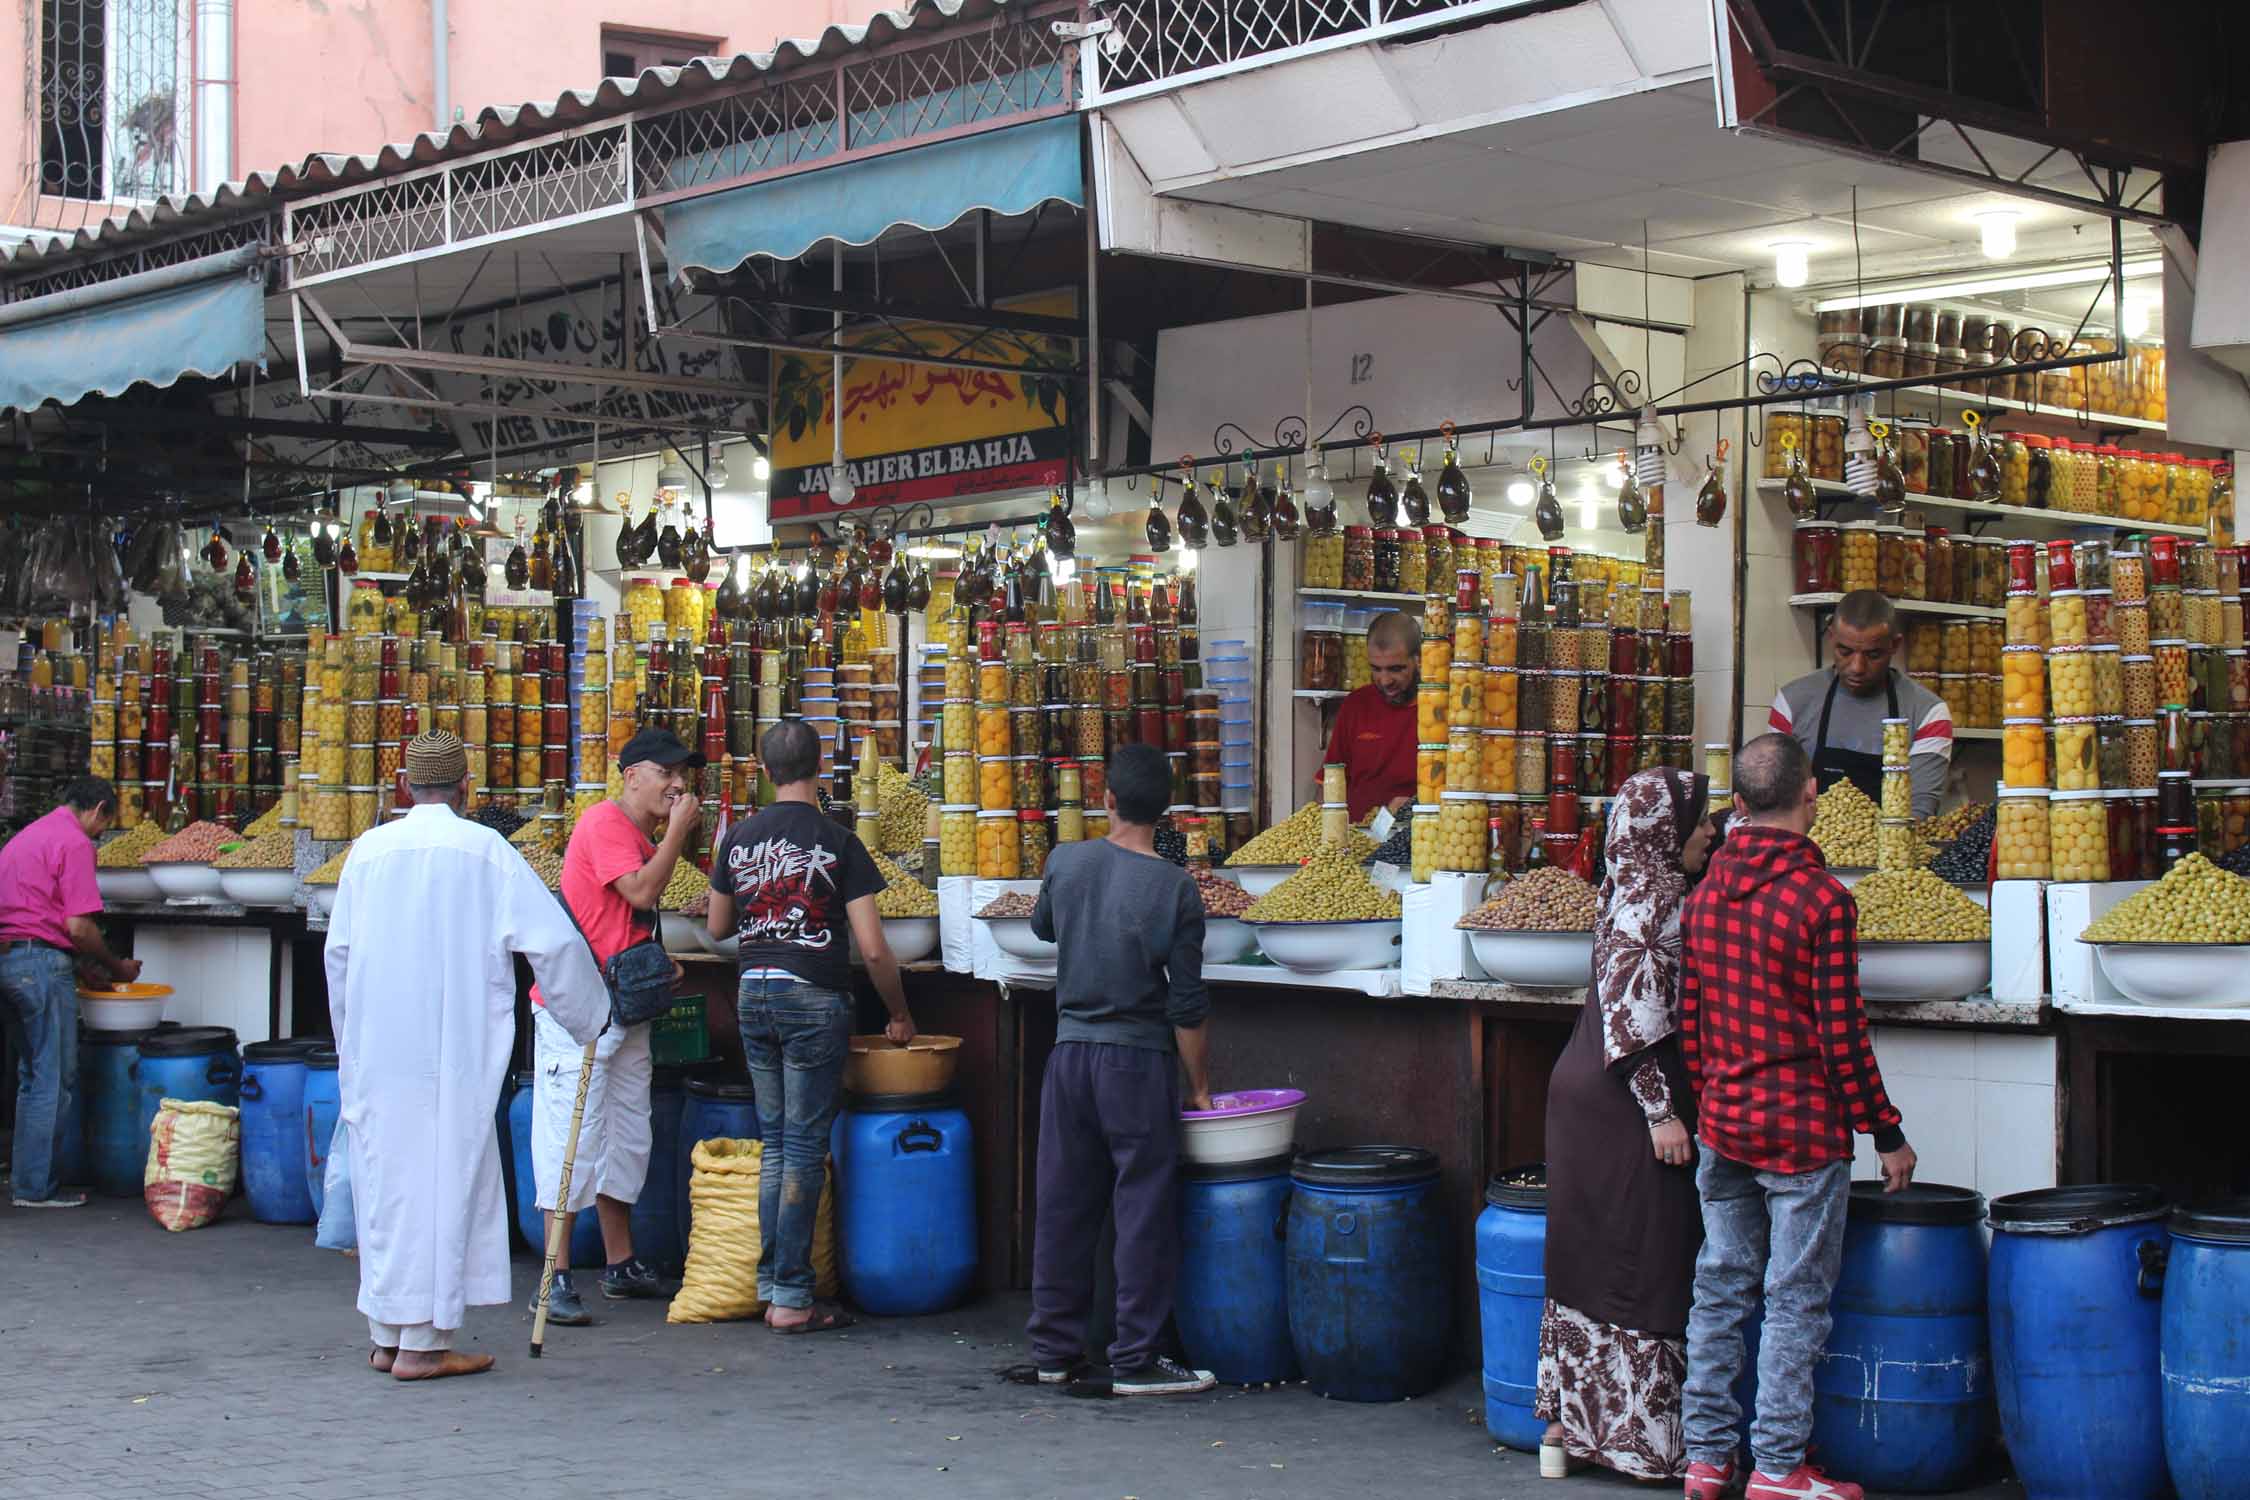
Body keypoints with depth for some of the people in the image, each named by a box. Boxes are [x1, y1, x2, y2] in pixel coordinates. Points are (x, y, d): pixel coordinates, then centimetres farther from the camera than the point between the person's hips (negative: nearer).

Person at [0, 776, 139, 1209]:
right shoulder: (75, 842, -9)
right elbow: (78, 926, -15)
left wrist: (85, 963, 22)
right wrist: (116, 967, 0)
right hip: (42, 962, -9)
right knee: (54, 1080, -2)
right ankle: (38, 1188, 0)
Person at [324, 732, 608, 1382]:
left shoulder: (369, 849, 6)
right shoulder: (486, 851, -4)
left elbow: (338, 953, 13)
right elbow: (555, 941, -3)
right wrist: (589, 1017, 12)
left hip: (373, 1050, 4)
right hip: (451, 1053, -4)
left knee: (385, 1180, 12)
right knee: (444, 1181, 1)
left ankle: (387, 1334, 20)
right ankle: (423, 1342, 1)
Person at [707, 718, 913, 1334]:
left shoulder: (739, 838, 4)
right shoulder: (837, 842, -9)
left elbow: (718, 925, 16)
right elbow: (873, 950, -11)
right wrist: (900, 1015, 2)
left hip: (753, 992, 5)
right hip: (813, 999, -5)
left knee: (775, 1142, 14)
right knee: (805, 1147, -1)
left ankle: (771, 1286, 16)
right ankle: (792, 1298, -1)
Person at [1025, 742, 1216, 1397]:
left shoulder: (1065, 863, -1)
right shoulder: (1175, 888, -11)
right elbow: (1186, 1006, -8)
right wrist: (1199, 1085, 1)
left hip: (1070, 1052, 4)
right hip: (1138, 1059, -4)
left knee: (1063, 1204, 11)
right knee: (1144, 1210, 2)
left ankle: (1054, 1350, 19)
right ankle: (1136, 1361, 4)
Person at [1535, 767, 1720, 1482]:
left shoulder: (1640, 889, 14)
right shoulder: (1650, 898, -15)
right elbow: (1634, 1016, -20)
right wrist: (1661, 1112, -19)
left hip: (1587, 1095, 9)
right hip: (1624, 1106, -9)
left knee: (1590, 1259, 13)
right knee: (1645, 1260, -2)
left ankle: (1568, 1423, 19)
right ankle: (1640, 1438, 5)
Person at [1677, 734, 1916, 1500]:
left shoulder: (1705, 896, 4)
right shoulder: (1822, 897, -14)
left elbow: (1688, 1022, 9)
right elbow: (1841, 1034, -14)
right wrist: (1886, 1132, -6)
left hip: (1723, 1125, 6)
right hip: (1802, 1130, -6)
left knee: (1720, 1290, 12)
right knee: (1796, 1299, 2)